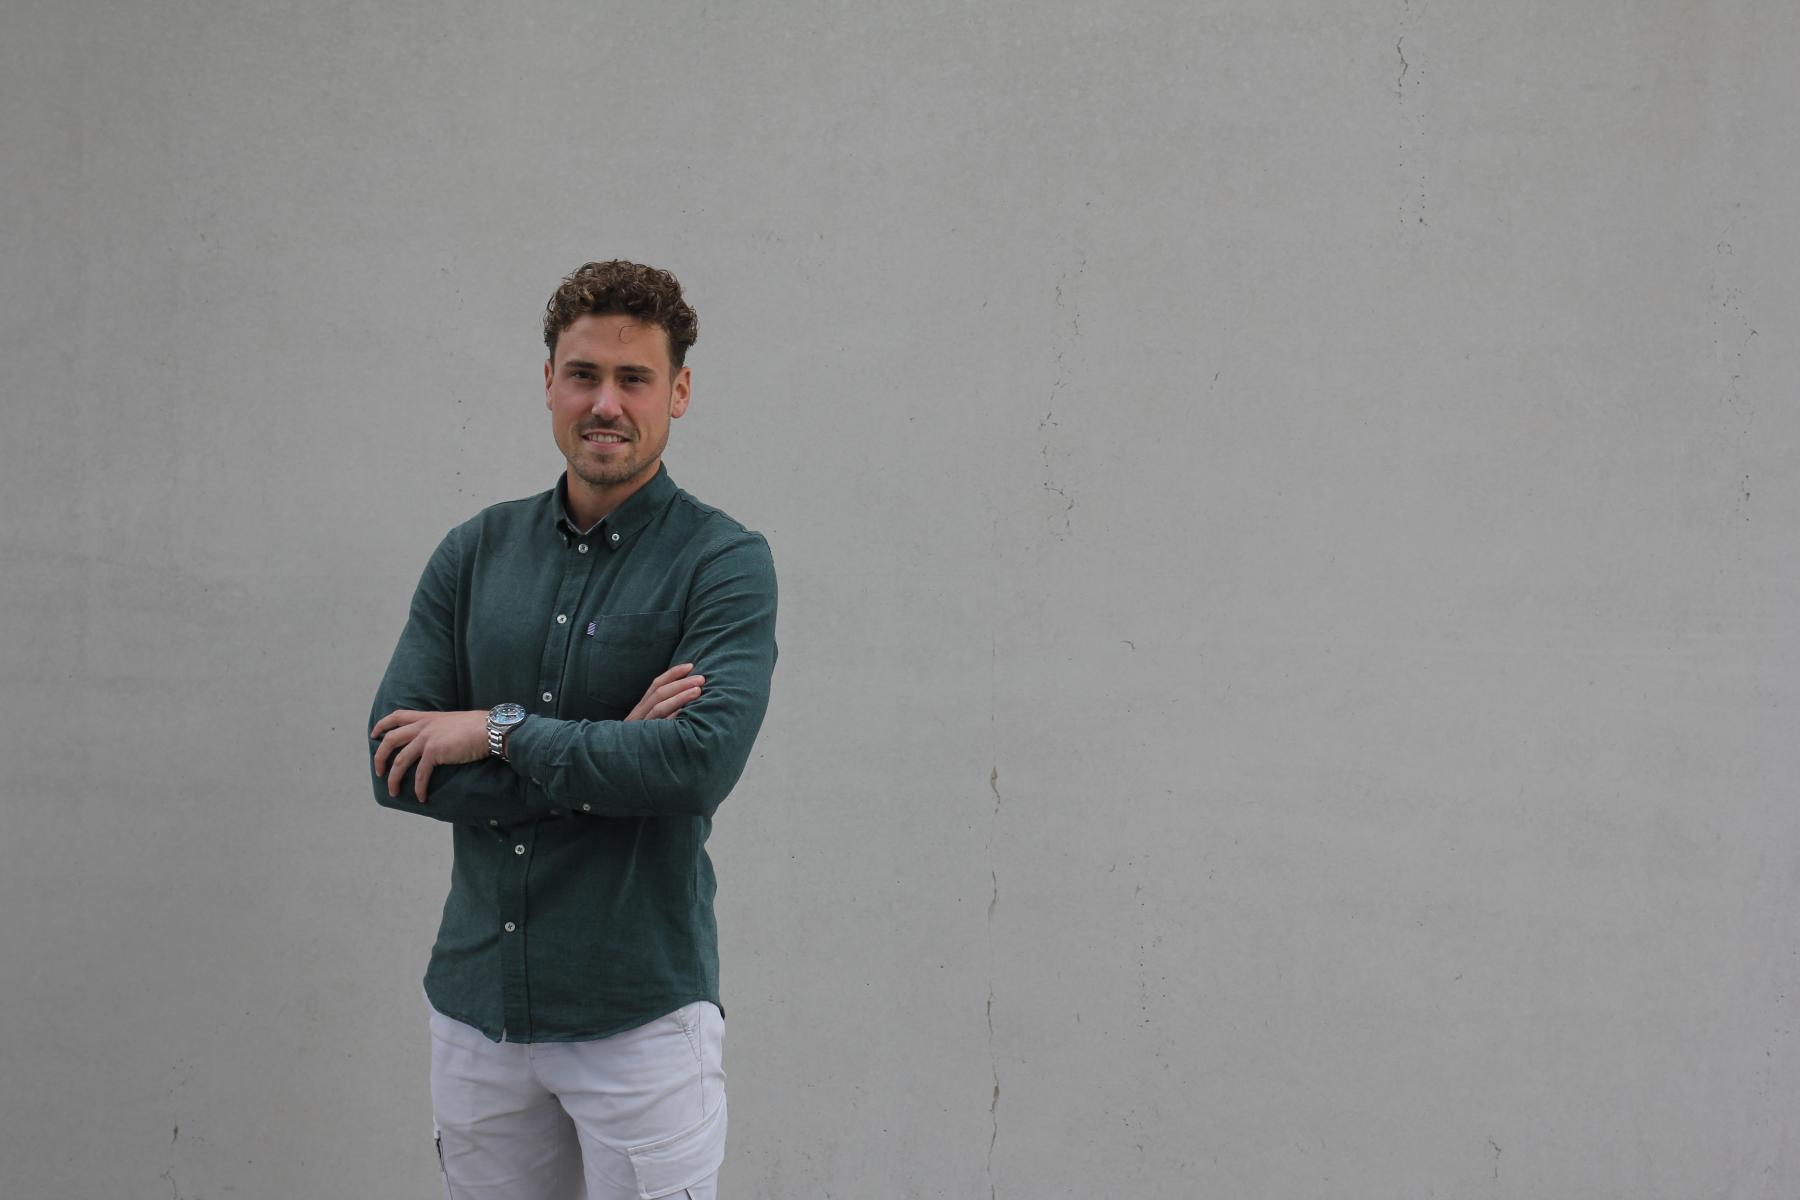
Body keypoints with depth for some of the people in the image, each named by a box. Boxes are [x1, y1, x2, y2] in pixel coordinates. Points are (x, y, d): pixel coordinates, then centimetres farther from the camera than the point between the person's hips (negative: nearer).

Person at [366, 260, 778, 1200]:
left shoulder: (724, 562, -7)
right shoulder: (475, 553, 6)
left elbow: (703, 760, -22)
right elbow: (394, 763, -4)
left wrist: (500, 731, -14)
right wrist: (609, 756, -14)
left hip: (640, 1013, -4)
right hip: (474, 1004, 4)